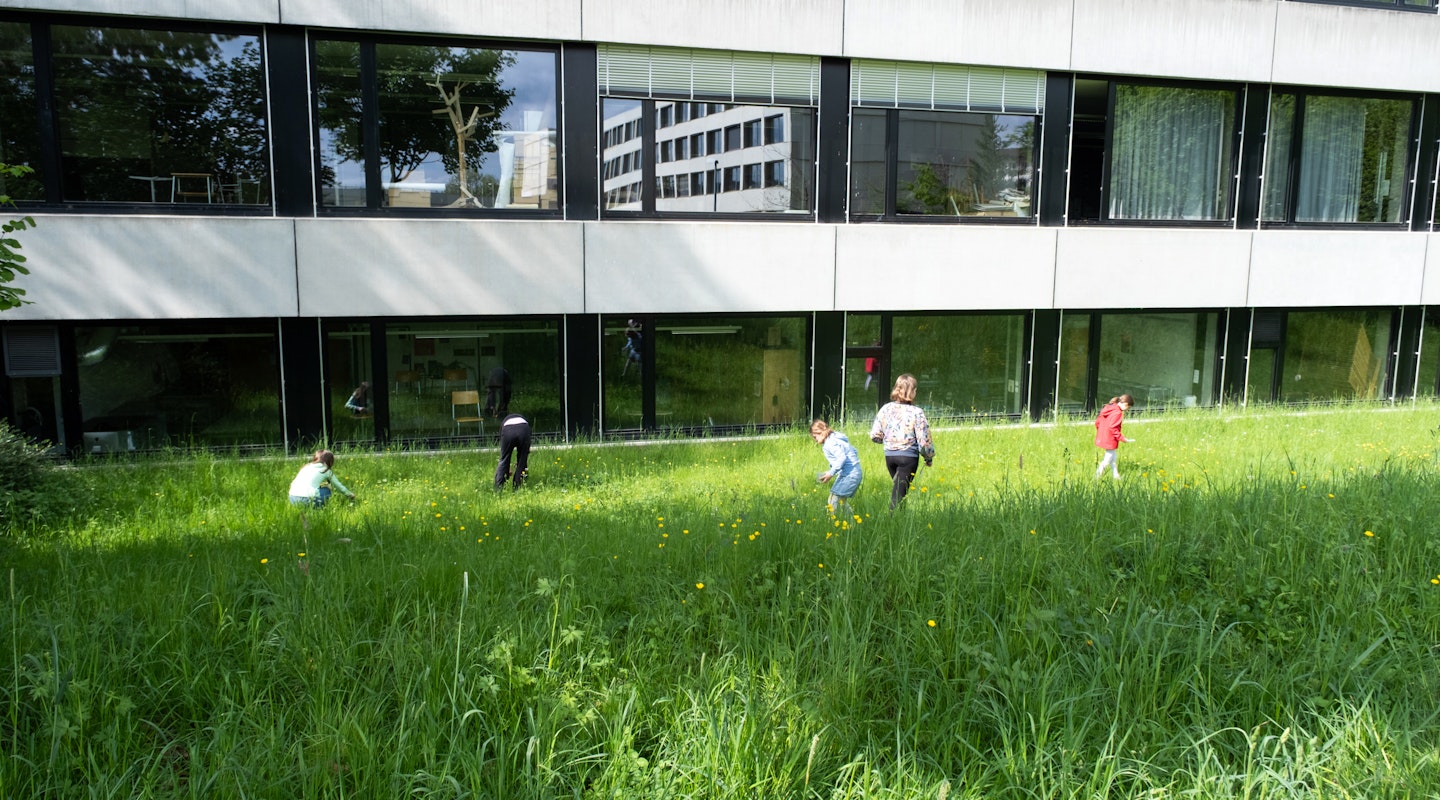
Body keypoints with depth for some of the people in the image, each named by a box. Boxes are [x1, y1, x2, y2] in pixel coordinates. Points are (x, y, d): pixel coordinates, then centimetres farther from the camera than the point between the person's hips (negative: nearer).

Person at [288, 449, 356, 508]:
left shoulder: (307, 466, 23)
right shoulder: (326, 471, 12)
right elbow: (339, 486, 24)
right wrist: (350, 495, 42)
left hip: (292, 499, 4)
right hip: (307, 500, -4)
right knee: (326, 490, 22)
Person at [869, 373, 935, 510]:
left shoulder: (885, 408, -2)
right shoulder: (917, 412, -15)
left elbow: (874, 436, 2)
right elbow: (924, 441, -12)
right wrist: (929, 457, 5)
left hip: (889, 455, 5)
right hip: (909, 457, -5)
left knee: (898, 488, 21)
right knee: (899, 492, 0)